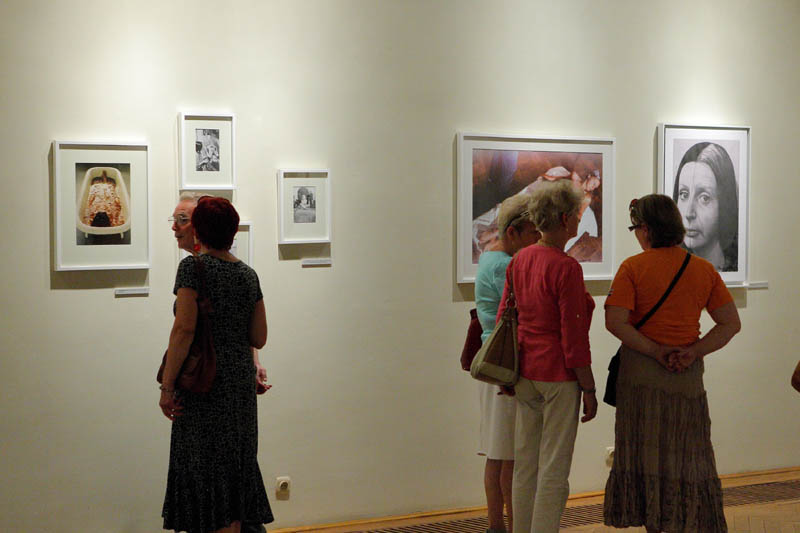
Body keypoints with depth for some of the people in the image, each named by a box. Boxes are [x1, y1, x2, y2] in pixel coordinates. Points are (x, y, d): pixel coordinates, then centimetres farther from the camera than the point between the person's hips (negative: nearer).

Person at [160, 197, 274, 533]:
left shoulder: (193, 267, -9)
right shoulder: (248, 274, 8)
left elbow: (184, 328, -17)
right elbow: (259, 338, 9)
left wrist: (167, 386, -14)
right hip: (241, 381, 6)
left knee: (207, 470, 0)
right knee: (236, 466, 14)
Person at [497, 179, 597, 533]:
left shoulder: (519, 260, 5)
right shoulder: (566, 268, -16)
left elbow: (503, 317, 12)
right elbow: (574, 337, -16)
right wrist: (589, 388, -8)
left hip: (525, 371, 7)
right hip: (559, 375, -7)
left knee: (525, 464, 15)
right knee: (553, 469, 2)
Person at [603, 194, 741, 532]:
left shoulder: (633, 267, -7)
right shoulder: (703, 269, 4)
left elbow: (614, 322, -17)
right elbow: (731, 323, 1)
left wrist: (655, 351, -12)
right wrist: (694, 352, -7)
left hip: (641, 371, -2)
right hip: (688, 376, 3)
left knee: (644, 450, 9)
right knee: (688, 452, 14)